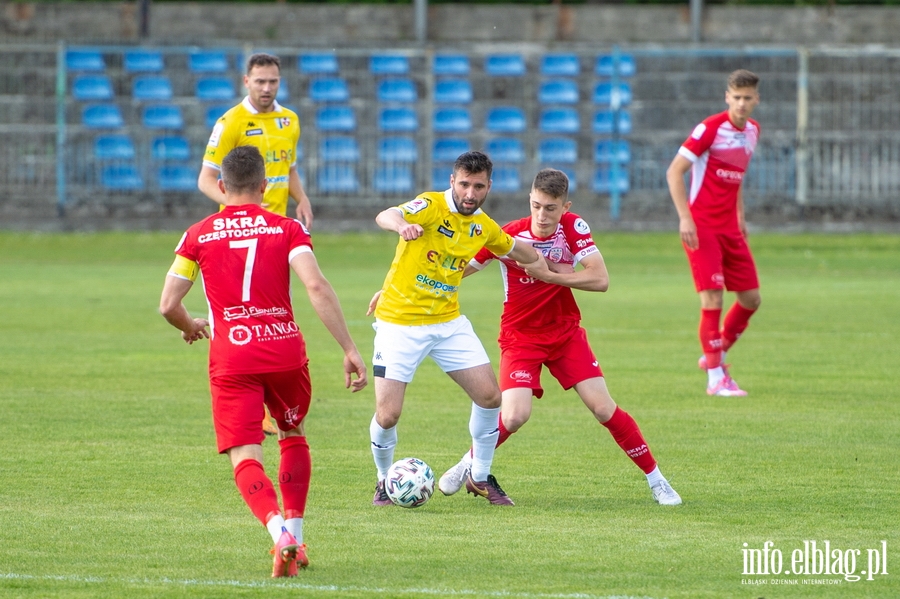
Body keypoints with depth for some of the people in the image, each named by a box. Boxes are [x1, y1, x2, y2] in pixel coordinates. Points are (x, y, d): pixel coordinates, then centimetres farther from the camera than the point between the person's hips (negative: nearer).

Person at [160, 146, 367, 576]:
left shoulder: (198, 235, 7)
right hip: (285, 349, 1)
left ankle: (279, 530, -31)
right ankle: (294, 536, 22)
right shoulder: (286, 229, 4)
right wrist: (349, 349, -10)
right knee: (293, 435, 26)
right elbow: (316, 287, -11)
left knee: (244, 458, -4)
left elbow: (168, 305, 5)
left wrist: (190, 327, 28)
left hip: (231, 358, -1)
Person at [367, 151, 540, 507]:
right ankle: (385, 480, 18)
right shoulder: (432, 206, -16)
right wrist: (401, 225, -59)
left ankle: (480, 478, 19)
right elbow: (385, 216, -38)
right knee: (387, 416, -10)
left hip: (448, 322, 5)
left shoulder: (483, 226, 4)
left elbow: (514, 249, 27)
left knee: (489, 396, -1)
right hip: (400, 323, -5)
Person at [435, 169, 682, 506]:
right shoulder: (509, 236, -17)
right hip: (521, 337, -2)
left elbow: (600, 279, -20)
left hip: (566, 333, 2)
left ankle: (655, 479, 8)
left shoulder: (573, 228, -12)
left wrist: (548, 274, -26)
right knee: (514, 416, -21)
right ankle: (468, 465, 6)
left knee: (604, 408, -6)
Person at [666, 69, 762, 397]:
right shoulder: (711, 128, -12)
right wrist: (685, 218, -20)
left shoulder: (752, 130, 10)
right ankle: (716, 379, -8)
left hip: (730, 228, 7)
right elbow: (675, 171, -13)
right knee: (712, 299, -13)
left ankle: (715, 355, 27)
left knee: (751, 299, 7)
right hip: (702, 227, -7)